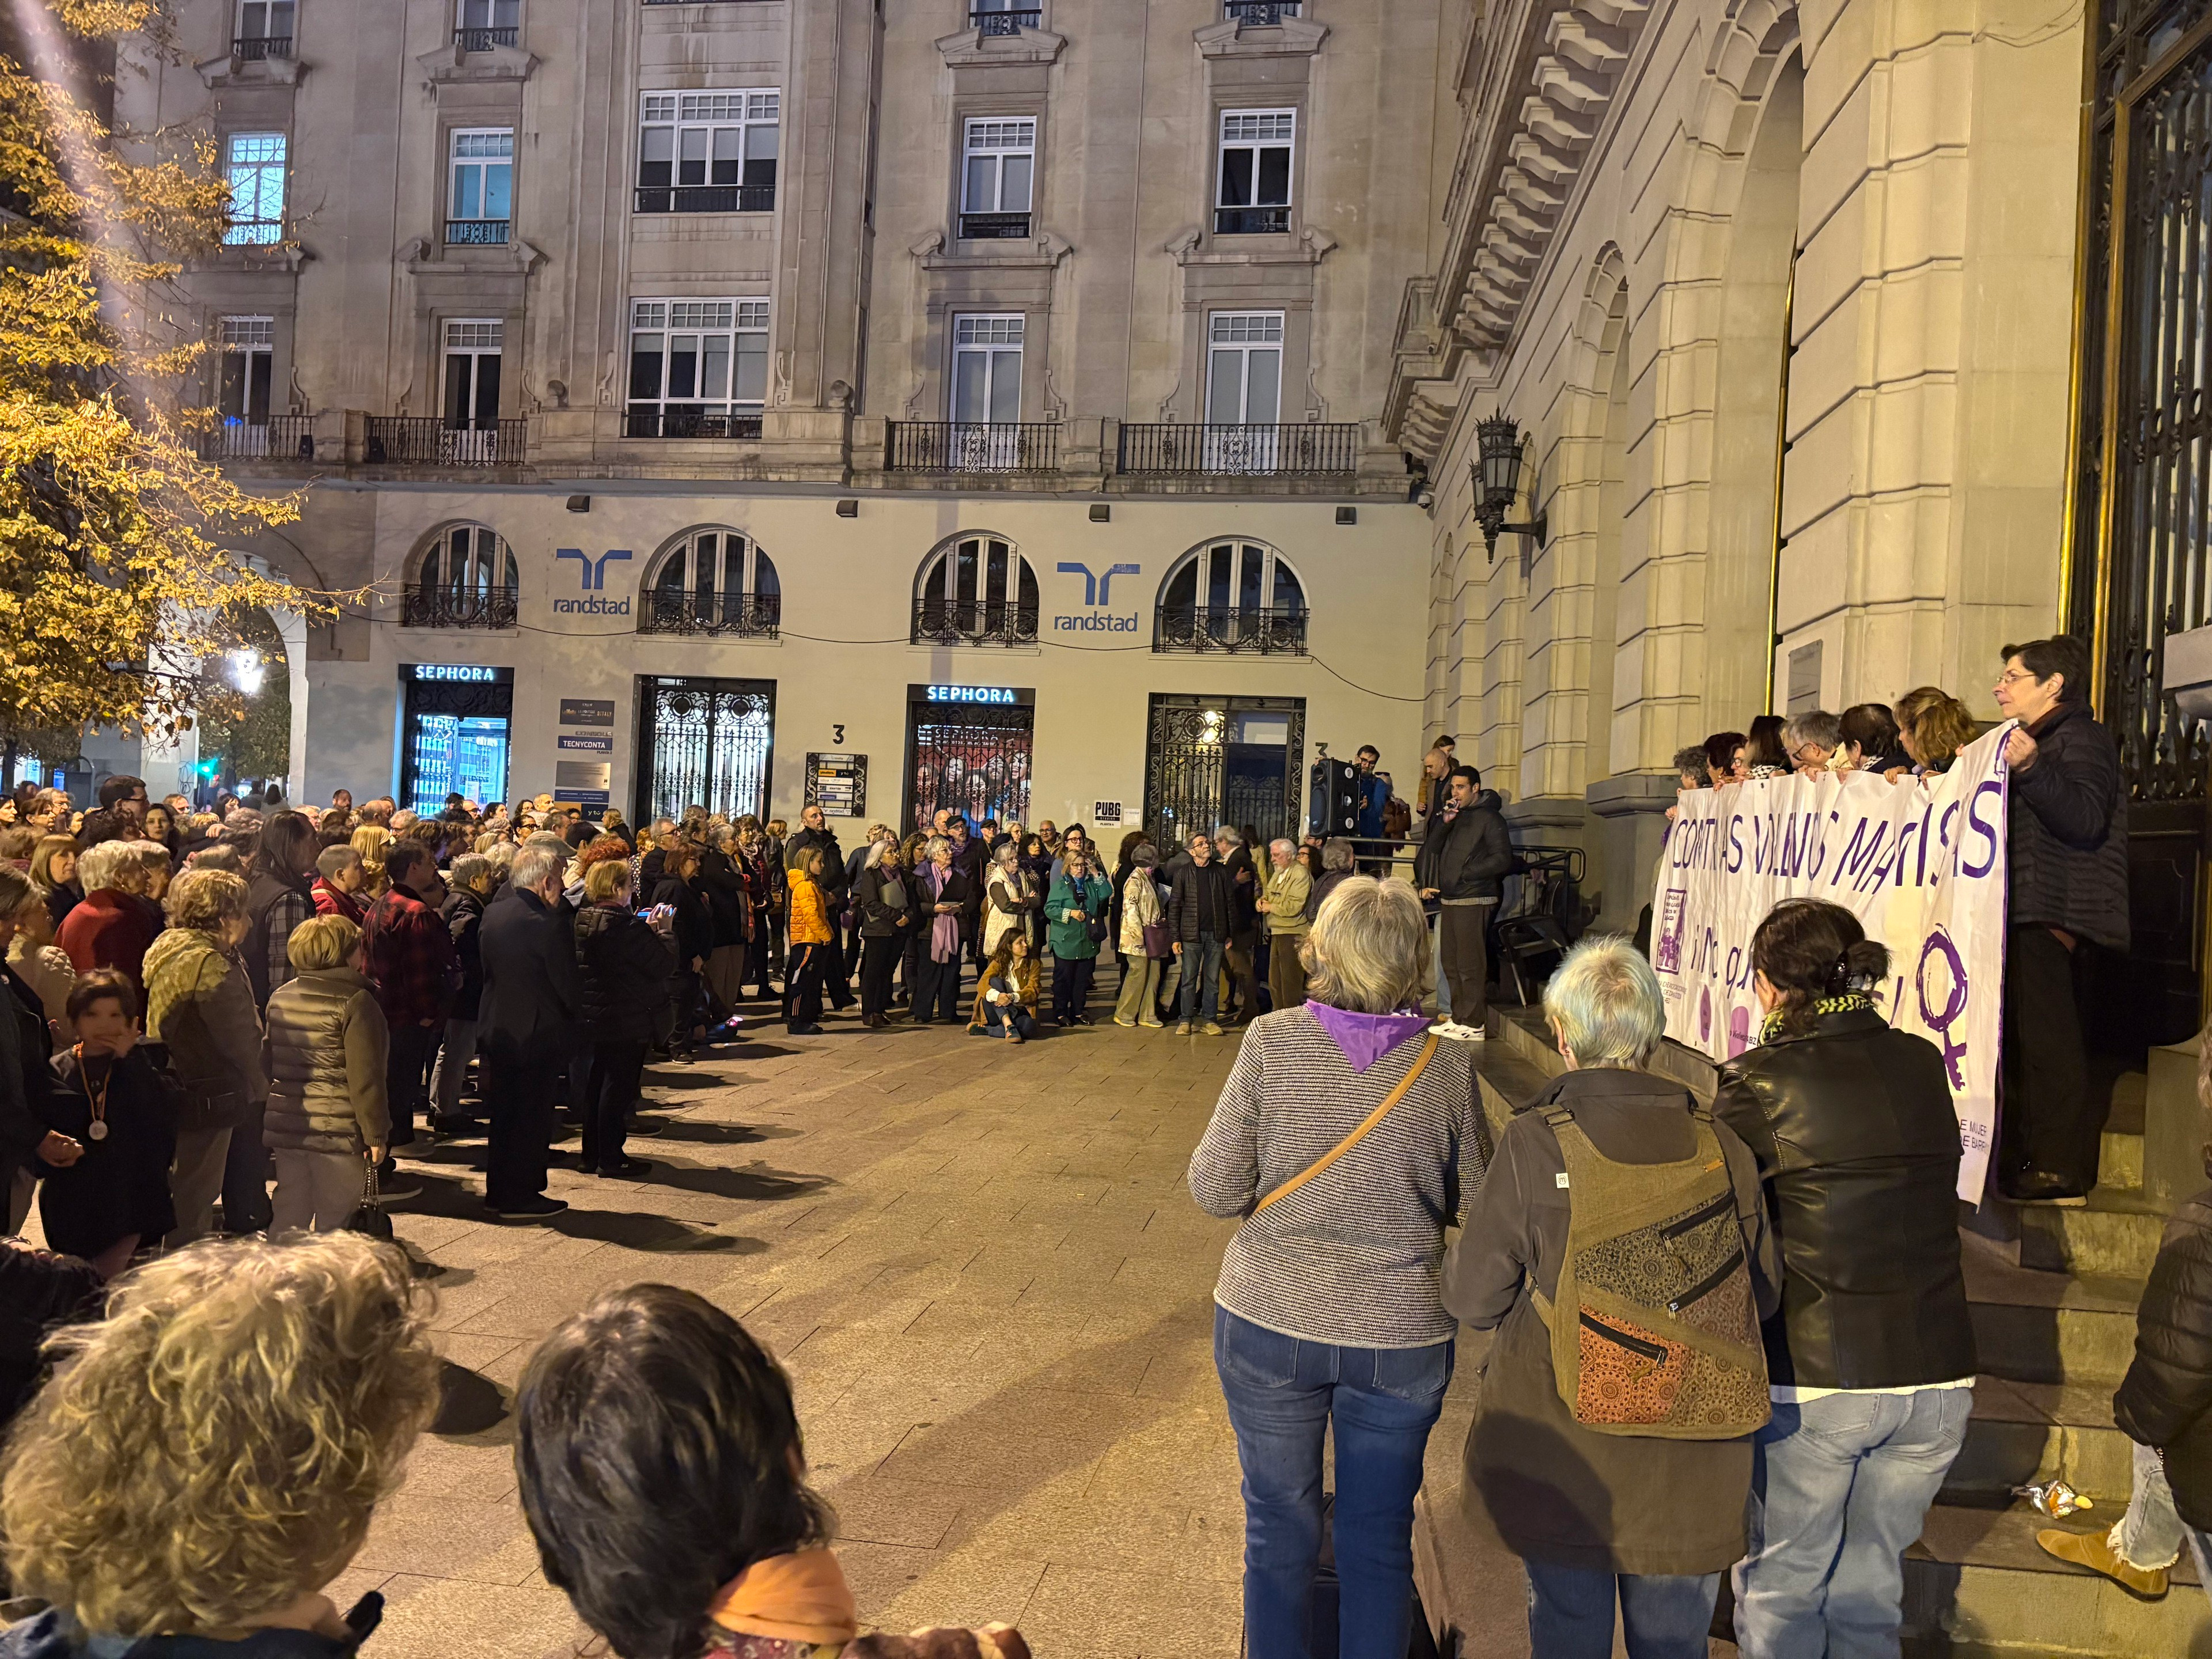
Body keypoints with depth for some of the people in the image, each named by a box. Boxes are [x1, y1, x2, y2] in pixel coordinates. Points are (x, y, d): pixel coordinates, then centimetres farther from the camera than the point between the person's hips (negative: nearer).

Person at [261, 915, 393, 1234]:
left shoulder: (279, 997, 9)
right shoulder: (355, 1002, -13)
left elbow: (267, 1063, 17)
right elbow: (365, 1077, -16)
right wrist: (376, 1133, -11)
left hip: (285, 1127, 7)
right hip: (338, 1131, -6)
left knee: (288, 1217, 15)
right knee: (333, 1224, 2)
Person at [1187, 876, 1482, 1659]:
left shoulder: (1272, 1042, -13)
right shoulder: (1448, 1065, -10)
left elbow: (1215, 1190, -10)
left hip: (1268, 1327, 0)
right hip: (1401, 1333, 1)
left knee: (1279, 1531, 18)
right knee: (1379, 1542, 18)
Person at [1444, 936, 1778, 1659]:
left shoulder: (1533, 1145, -17)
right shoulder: (1722, 1147, -8)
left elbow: (1471, 1299, -10)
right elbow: (1762, 1296, 5)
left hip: (1561, 1458, -2)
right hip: (1691, 1473, 3)